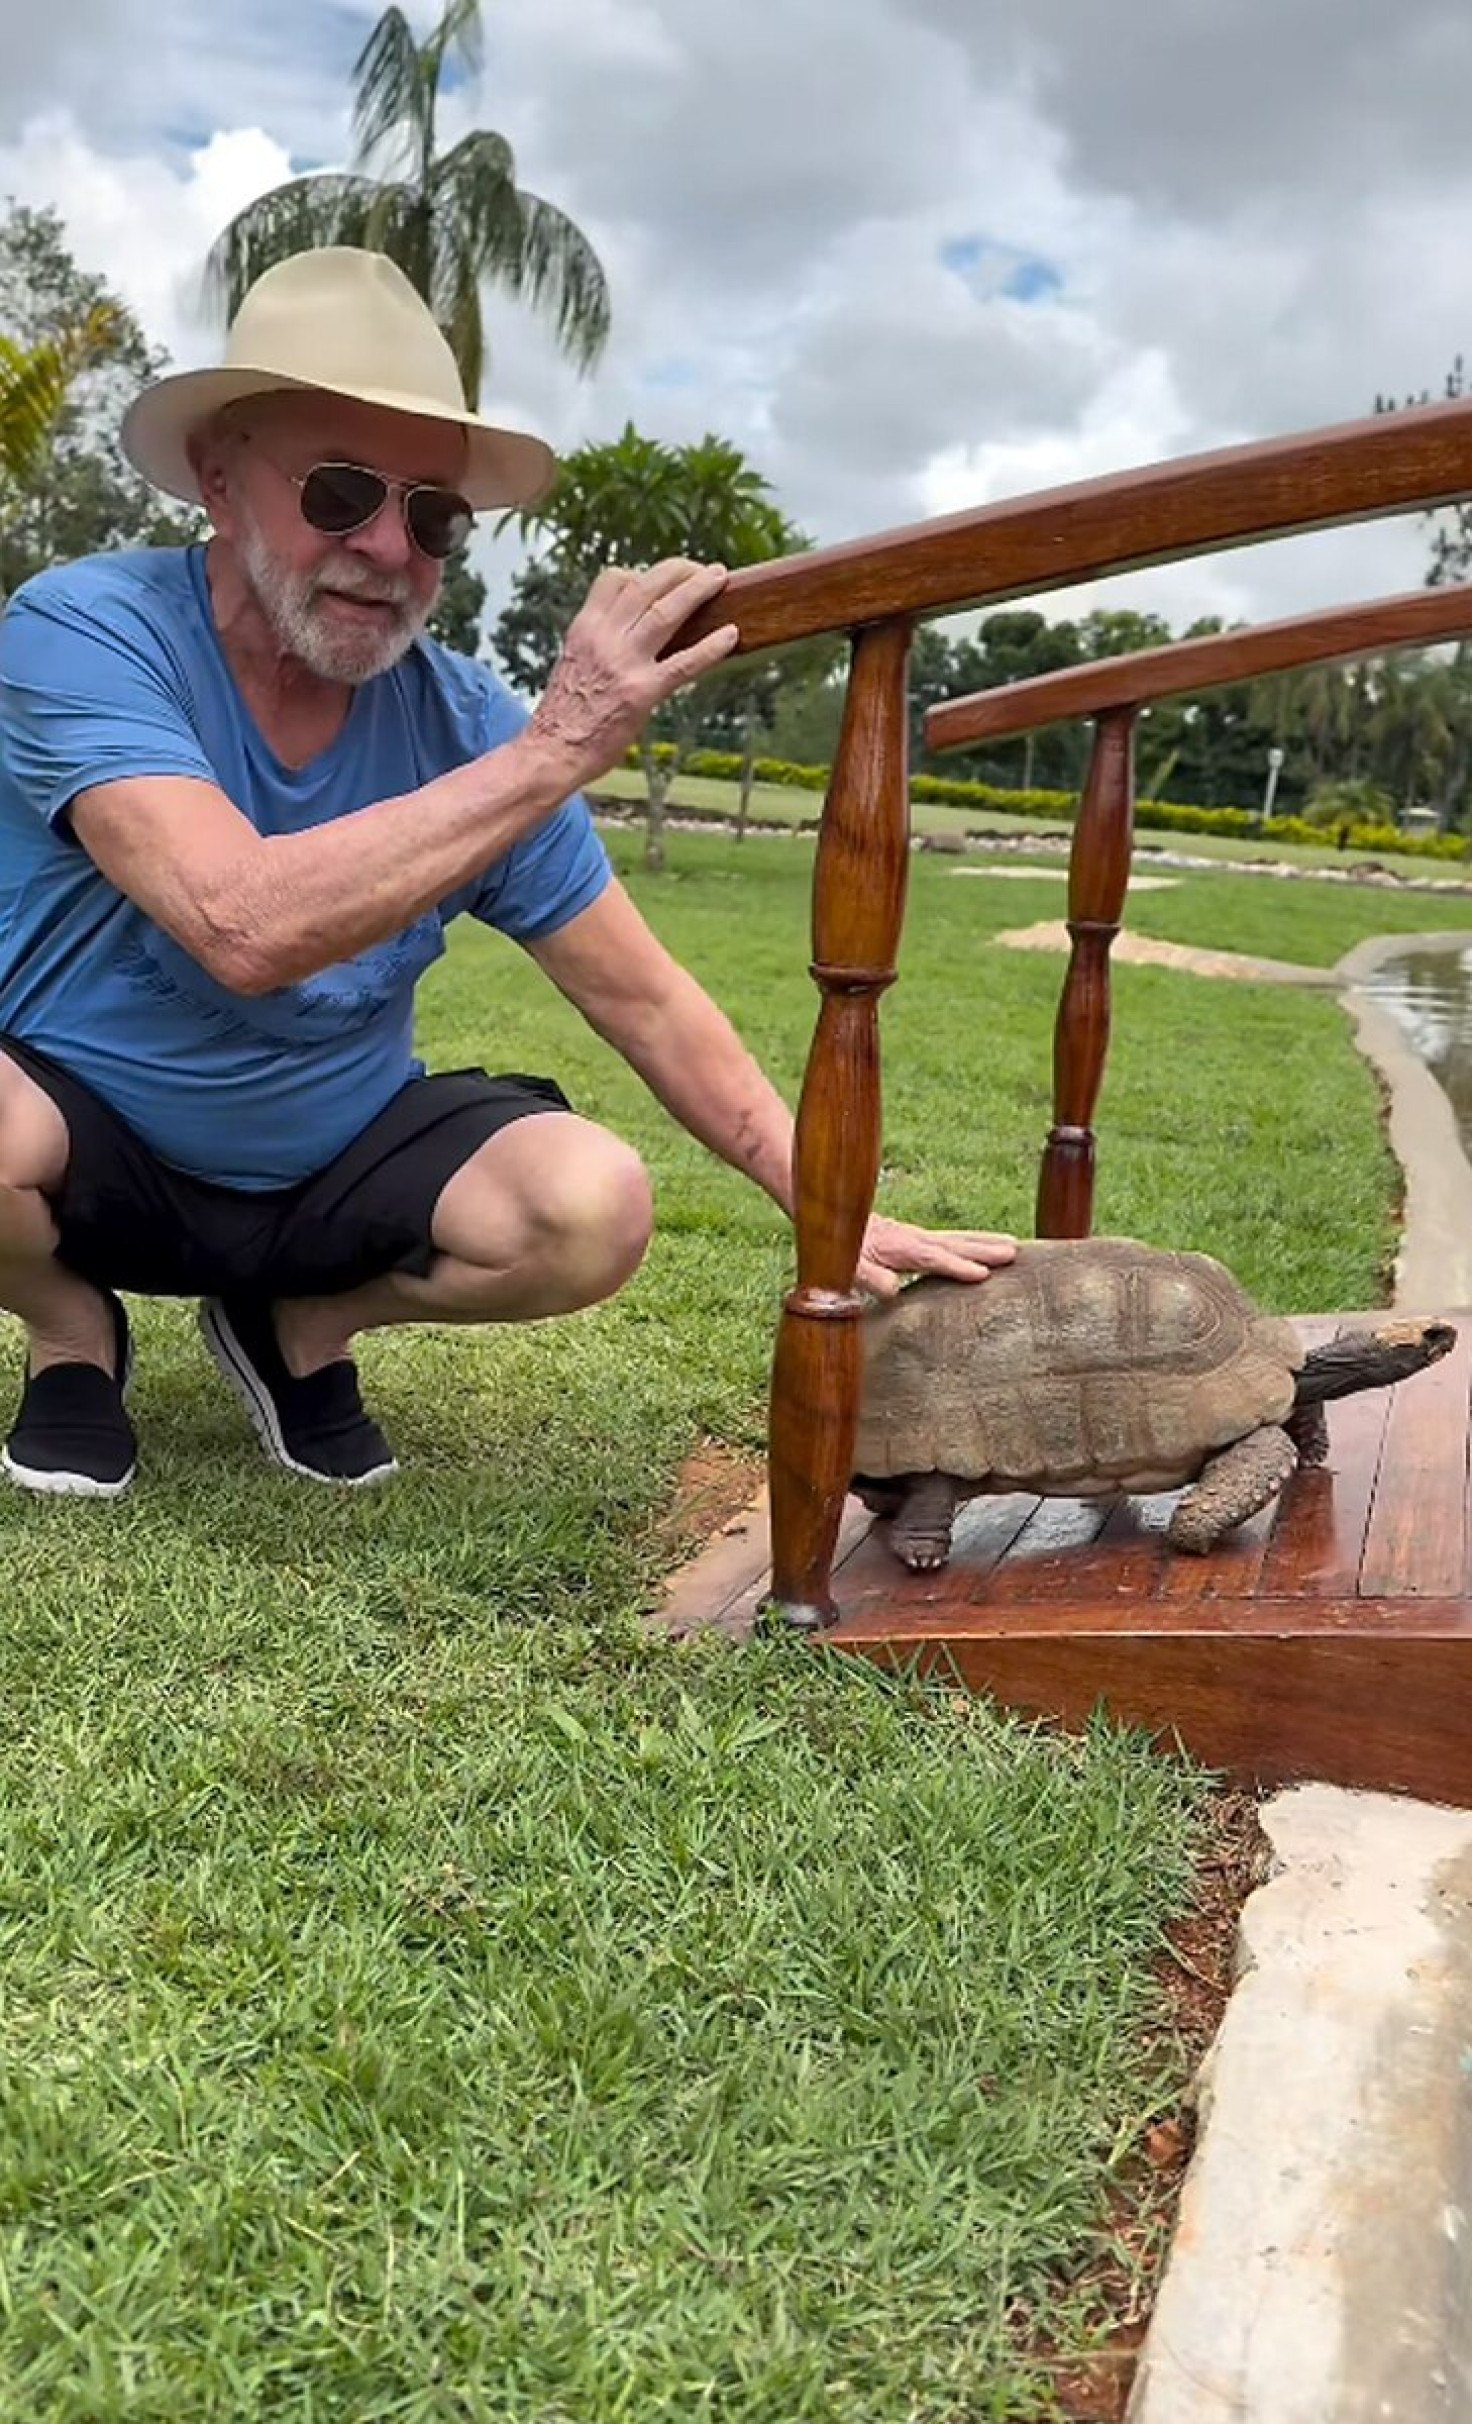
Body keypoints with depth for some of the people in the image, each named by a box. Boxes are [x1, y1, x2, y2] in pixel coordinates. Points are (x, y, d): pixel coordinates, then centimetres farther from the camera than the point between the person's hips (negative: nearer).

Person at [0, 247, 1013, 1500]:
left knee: (592, 1207, -22)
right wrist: (555, 752, -41)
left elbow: (646, 1001, -6)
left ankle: (303, 1323, 9)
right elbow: (243, 930, -39)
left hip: (332, 1166, 3)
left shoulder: (465, 722, -12)